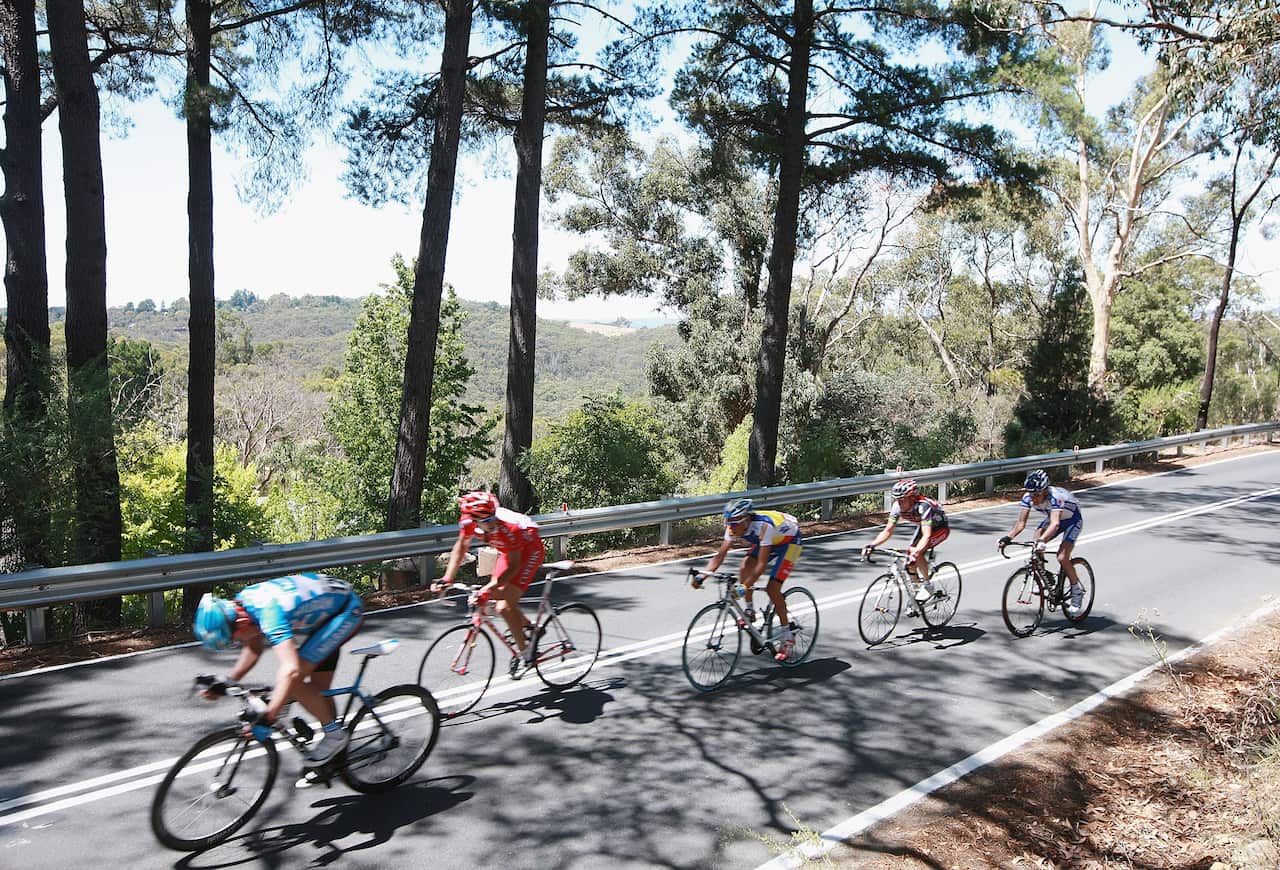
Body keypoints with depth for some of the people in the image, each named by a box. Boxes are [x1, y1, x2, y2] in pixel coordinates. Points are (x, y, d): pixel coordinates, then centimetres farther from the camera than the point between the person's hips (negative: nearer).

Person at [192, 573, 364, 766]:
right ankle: (336, 760, 27)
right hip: (327, 602, 10)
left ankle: (335, 734, 2)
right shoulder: (240, 604, -6)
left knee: (292, 681, -16)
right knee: (318, 689, 13)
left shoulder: (268, 612, -34)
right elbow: (254, 649, 11)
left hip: (347, 611, -10)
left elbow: (291, 670, -43)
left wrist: (266, 717, -45)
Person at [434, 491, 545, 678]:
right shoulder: (468, 521, -23)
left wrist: (490, 589, -41)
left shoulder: (508, 527, -39)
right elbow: (461, 547, -4)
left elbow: (514, 566, -33)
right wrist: (446, 579, -11)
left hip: (529, 549, -7)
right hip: (508, 551, 7)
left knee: (505, 606, -15)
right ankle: (528, 628, 26)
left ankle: (524, 652, 0)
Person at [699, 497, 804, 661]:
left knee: (772, 588, -16)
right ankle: (749, 611, 4)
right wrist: (703, 575, -33)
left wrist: (745, 586, -50)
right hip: (767, 541, 7)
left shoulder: (763, 525, -41)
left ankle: (787, 637, -1)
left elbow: (761, 564, -43)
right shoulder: (734, 527, -21)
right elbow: (720, 555, -21)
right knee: (744, 569, -16)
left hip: (790, 541, -6)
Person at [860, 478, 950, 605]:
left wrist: (915, 553, -62)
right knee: (910, 562, -6)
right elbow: (888, 530, -18)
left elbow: (926, 536, -47)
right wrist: (872, 545, -32)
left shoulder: (923, 506, -39)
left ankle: (928, 586, -10)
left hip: (941, 528, -6)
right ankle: (917, 592, 12)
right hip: (924, 526, 6)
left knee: (914, 553, -26)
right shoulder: (897, 506, -21)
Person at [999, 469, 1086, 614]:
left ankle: (1077, 591, 1)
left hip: (1072, 519, -6)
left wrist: (1042, 540, -68)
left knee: (1062, 557, -20)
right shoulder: (1028, 497, -23)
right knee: (1035, 547, -18)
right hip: (1052, 517, 6)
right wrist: (1007, 538, -40)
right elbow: (1021, 523, -24)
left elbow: (1055, 524, -53)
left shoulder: (1055, 497, -40)